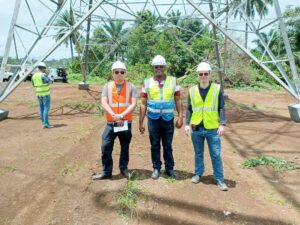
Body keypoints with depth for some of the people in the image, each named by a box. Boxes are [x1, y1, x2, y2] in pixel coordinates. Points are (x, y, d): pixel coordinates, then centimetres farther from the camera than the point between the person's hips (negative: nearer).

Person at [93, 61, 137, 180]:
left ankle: (124, 168, 31)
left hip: (126, 122, 0)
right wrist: (114, 115, -22)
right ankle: (106, 172, 14)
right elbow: (104, 103, -8)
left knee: (125, 147, 13)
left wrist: (122, 115, -22)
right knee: (106, 147, 0)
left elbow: (133, 104, -10)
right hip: (110, 122, 1)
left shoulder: (131, 87, 0)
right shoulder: (107, 86, 2)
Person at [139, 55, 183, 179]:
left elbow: (178, 100, 3)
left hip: (168, 119, 0)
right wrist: (141, 122, 1)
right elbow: (143, 104, 3)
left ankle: (169, 168, 25)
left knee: (168, 145, 9)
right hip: (153, 119, 0)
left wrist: (180, 117, -5)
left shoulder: (173, 81, 2)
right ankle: (156, 168, 24)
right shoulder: (147, 82, 1)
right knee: (155, 145, 10)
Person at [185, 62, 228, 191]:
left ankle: (219, 179, 18)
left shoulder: (217, 89, -1)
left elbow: (221, 108, -1)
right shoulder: (192, 90, 3)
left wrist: (222, 124, -10)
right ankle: (198, 174, 33)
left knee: (216, 155, 5)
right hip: (196, 129, 2)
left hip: (212, 129, -1)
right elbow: (189, 109, 6)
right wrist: (187, 124, -2)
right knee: (198, 154, 16)